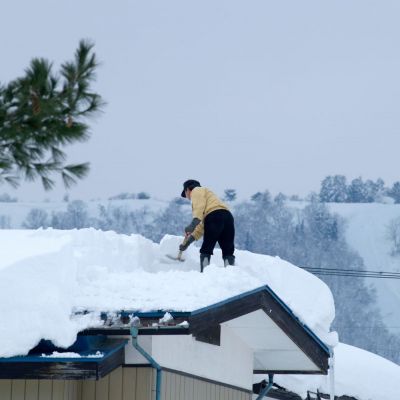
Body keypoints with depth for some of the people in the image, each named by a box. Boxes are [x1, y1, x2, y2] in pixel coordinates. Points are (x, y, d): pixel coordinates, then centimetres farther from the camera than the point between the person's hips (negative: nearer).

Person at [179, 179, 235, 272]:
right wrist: (188, 242, 35)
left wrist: (194, 222, -20)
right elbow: (202, 225, 36)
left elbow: (199, 207, -7)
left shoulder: (196, 190, 18)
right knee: (228, 251, 2)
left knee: (206, 250, -2)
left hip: (214, 216, -8)